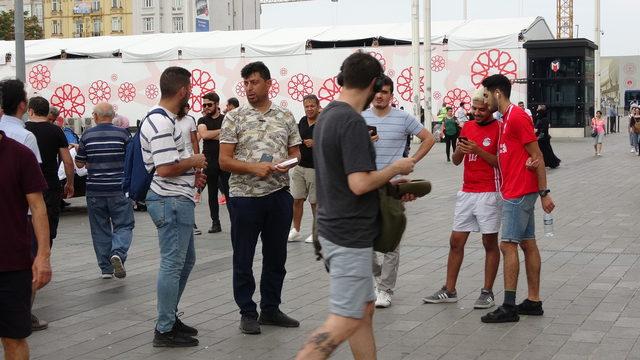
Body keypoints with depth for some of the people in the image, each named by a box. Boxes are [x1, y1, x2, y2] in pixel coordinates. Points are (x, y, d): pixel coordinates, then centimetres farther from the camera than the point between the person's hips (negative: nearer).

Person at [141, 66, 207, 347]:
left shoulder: (164, 119, 13)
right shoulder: (161, 124, -20)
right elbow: (165, 168, -27)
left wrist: (191, 174, 11)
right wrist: (194, 161, -11)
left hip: (176, 200, 11)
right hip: (172, 201, -11)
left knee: (185, 260, 20)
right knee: (172, 265, -4)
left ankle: (169, 317, 30)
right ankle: (165, 331, 4)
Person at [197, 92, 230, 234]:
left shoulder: (226, 120, 3)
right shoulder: (202, 120, 9)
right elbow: (204, 134, -11)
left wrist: (211, 135, -10)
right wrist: (221, 131, -8)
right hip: (209, 162, 2)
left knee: (228, 192, -4)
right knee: (212, 194, 7)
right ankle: (215, 223, 13)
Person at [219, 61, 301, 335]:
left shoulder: (285, 117, 8)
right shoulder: (234, 118, -1)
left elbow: (295, 152, 12)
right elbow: (224, 160, -5)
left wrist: (287, 164, -11)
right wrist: (254, 168, -19)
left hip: (279, 195, 3)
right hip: (245, 196, -3)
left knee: (276, 256, 12)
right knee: (243, 259, 4)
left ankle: (271, 309, 25)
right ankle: (248, 313, 17)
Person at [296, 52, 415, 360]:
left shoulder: (327, 116, 12)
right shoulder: (353, 122, -19)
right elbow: (359, 184, -25)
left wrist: (391, 186, 21)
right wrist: (396, 169, -8)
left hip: (333, 228, 10)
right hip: (350, 235, -10)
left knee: (364, 309, 16)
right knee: (345, 321, -7)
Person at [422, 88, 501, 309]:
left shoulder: (499, 129, -6)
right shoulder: (468, 127, 12)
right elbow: (456, 161, 14)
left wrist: (479, 150, -20)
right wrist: (460, 149, -7)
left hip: (488, 193, -6)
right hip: (466, 192, 6)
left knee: (490, 243, 2)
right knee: (456, 241, 7)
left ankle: (487, 292, 9)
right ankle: (449, 291, 14)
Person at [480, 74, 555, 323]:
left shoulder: (517, 117, -14)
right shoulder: (506, 119, 16)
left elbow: (537, 157, -15)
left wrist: (544, 193, -15)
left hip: (519, 193, -10)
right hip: (515, 192, 10)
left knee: (508, 245, -10)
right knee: (528, 244, 11)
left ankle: (509, 307, -8)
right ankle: (534, 301, 15)